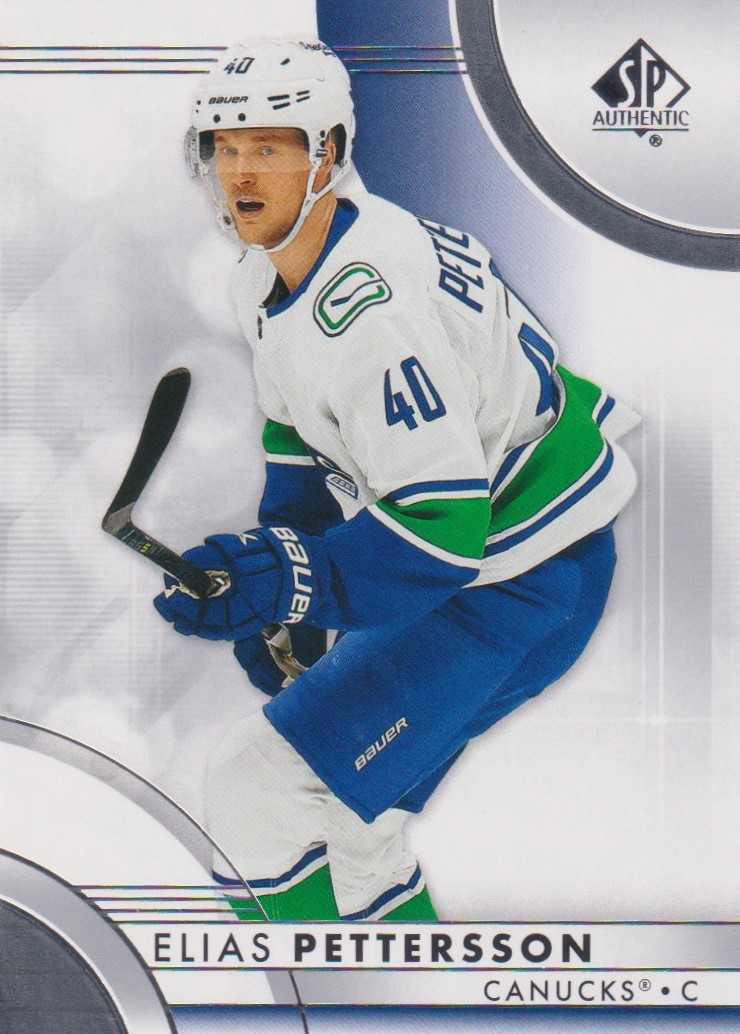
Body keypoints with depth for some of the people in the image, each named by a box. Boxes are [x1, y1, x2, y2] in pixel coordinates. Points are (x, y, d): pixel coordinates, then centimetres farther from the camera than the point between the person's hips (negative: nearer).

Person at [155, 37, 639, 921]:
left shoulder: (367, 310, -30)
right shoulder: (269, 271, 2)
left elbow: (444, 527, -32)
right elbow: (300, 433, 15)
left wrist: (284, 584, -37)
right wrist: (270, 575, 9)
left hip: (515, 586, -10)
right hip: (433, 549, 10)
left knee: (257, 781, -13)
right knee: (338, 807, 20)